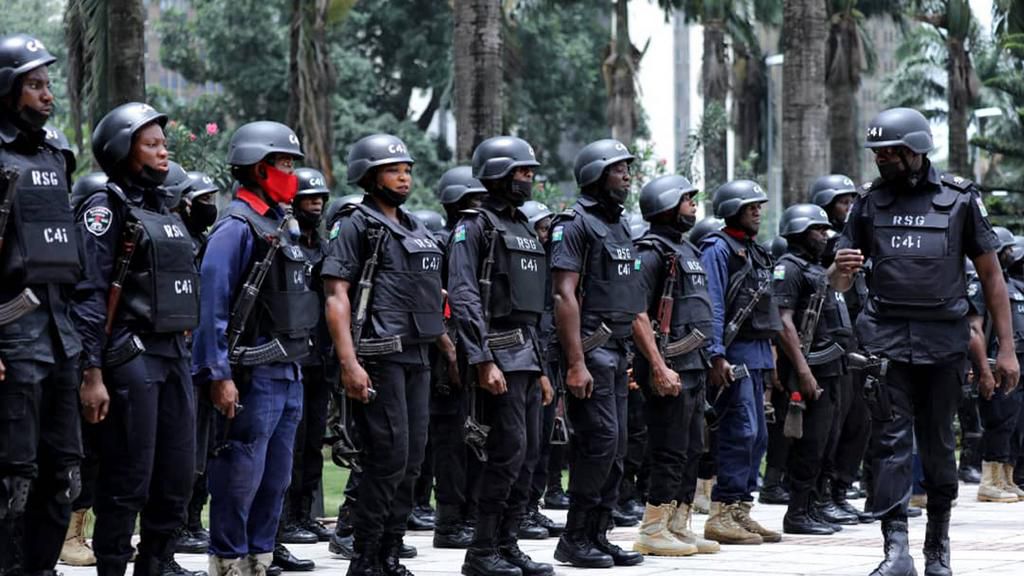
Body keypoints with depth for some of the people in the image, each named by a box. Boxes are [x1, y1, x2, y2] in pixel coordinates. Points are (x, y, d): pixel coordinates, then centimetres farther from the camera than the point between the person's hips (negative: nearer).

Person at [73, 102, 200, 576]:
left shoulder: (164, 210, 17)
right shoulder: (107, 209, -6)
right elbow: (89, 296, -13)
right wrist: (92, 375, -19)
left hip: (174, 355, 8)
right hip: (131, 355, -8)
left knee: (176, 482, 8)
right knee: (128, 483, -6)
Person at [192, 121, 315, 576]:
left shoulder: (283, 225, 16)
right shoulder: (237, 227, -12)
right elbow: (212, 303, -17)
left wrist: (299, 365, 18)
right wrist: (219, 375, -21)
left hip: (289, 375, 9)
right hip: (252, 378, -9)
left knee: (275, 479, 13)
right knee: (239, 478, -5)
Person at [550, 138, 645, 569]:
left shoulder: (619, 226, 19)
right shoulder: (576, 225, -10)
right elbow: (565, 295, -17)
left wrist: (628, 355, 19)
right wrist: (576, 363, -22)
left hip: (617, 350, 9)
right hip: (591, 347, -9)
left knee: (615, 446, 7)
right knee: (600, 438, -12)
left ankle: (597, 535, 12)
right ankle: (575, 539, -7)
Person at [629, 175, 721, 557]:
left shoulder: (687, 250, 18)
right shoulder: (652, 252, -12)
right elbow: (637, 314, -19)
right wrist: (659, 367, -23)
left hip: (694, 366, 10)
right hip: (670, 367, -10)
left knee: (691, 452, 12)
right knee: (670, 453, -8)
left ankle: (679, 527, 17)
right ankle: (652, 531, -4)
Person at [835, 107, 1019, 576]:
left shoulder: (960, 198, 3)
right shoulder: (870, 203, 9)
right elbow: (837, 283, 13)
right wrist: (842, 270, -13)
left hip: (943, 341, -1)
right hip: (886, 339, 1)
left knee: (938, 445, 7)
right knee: (892, 440, -9)